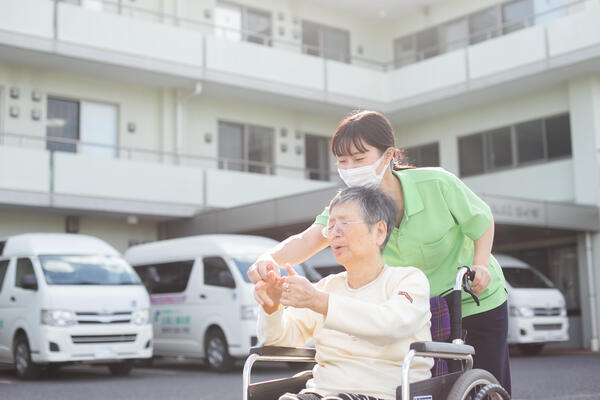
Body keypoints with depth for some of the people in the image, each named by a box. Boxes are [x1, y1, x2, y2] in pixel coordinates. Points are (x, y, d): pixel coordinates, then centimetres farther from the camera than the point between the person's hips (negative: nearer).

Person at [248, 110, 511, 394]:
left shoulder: (436, 184, -23)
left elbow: (483, 221, -6)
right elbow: (307, 240, -31)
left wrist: (480, 266, -23)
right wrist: (269, 259, -51)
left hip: (477, 303, -2)